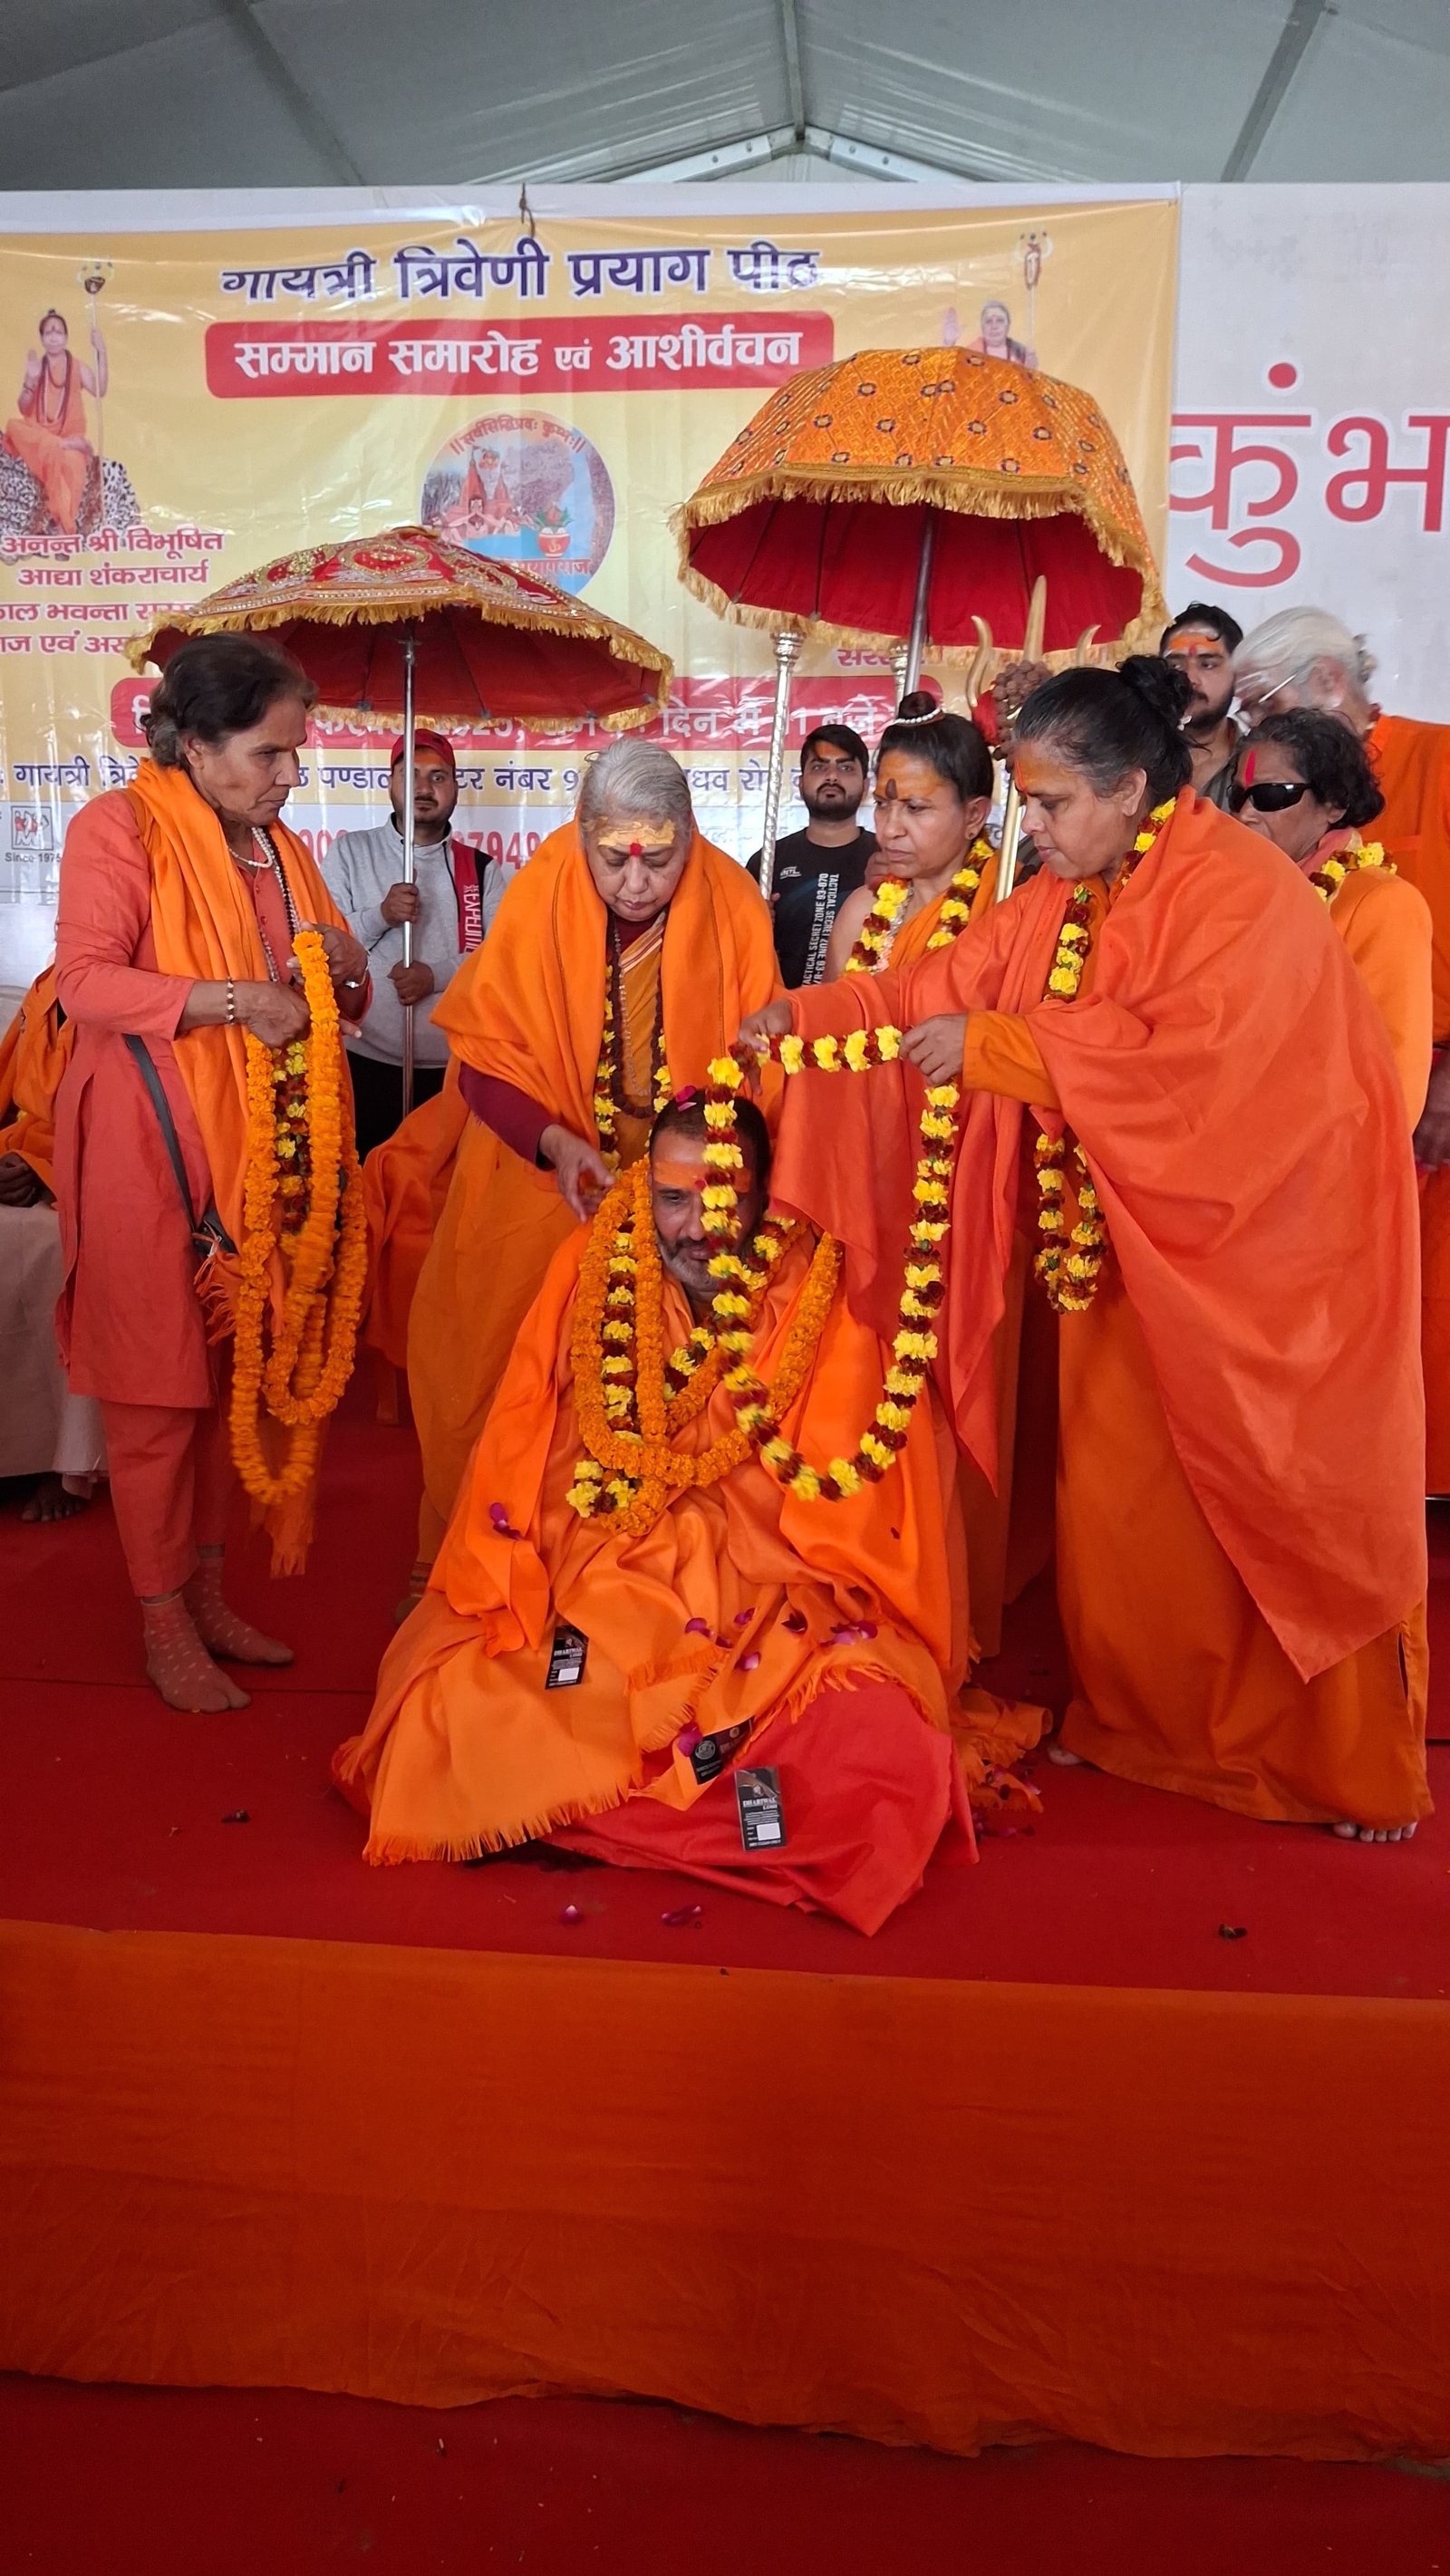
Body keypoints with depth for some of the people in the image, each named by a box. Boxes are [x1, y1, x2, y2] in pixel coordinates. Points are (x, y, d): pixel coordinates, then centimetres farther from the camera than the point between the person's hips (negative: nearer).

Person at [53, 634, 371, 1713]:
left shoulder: (278, 846, 14)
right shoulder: (119, 826, -7)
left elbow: (336, 1002, 19)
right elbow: (85, 980, -17)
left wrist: (346, 968, -4)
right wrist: (231, 1000, -27)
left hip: (252, 1145, 6)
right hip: (147, 1146, -6)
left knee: (228, 1375, 10)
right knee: (158, 1390, 0)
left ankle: (208, 1596, 23)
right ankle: (165, 1630, 12)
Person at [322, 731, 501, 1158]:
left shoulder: (481, 868, 9)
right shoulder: (349, 852, 6)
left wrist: (438, 975, -15)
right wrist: (381, 915, -17)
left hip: (454, 1068, 1)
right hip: (366, 1063, -1)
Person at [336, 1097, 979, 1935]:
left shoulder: (824, 1304, -7)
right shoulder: (591, 1270, -1)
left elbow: (851, 1521, -5)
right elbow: (518, 1457, 2)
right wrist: (512, 1604, -8)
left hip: (777, 1606, -1)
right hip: (592, 1597, 2)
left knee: (875, 1735, -29)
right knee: (453, 1708, -22)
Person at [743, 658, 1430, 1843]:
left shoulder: (1243, 893, -18)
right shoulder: (1065, 896, 6)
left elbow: (1184, 1046, -29)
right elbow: (952, 982, 4)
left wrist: (991, 1047, -25)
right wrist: (811, 1015, -8)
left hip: (1257, 1257, -7)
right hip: (1125, 1247, 7)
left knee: (1288, 1505, 4)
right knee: (1119, 1497, 11)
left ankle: (1350, 1765, 23)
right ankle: (1149, 1723, 30)